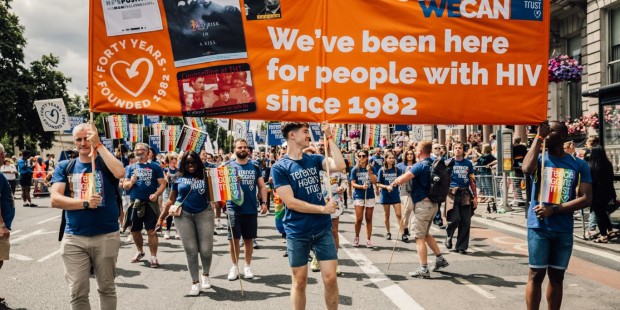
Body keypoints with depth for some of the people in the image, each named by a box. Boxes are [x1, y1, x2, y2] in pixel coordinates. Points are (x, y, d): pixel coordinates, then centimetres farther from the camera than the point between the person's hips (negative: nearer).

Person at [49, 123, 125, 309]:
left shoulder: (105, 163, 0)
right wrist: (85, 203, -16)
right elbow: (55, 200, -5)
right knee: (78, 293, 6)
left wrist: (98, 145, -18)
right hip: (74, 238, 1)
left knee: (107, 288, 13)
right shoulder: (64, 167, 6)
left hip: (107, 236, -1)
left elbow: (119, 172, -24)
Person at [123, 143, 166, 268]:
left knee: (151, 231, -6)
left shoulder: (155, 166, 2)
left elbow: (162, 183, -2)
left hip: (150, 203, -4)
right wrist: (131, 182, -13)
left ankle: (153, 257, 2)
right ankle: (140, 252, 34)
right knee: (135, 230, 13)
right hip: (135, 202, 4)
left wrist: (156, 194, -19)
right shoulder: (130, 167, 11)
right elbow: (124, 186, 9)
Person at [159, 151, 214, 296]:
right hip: (183, 215, 0)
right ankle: (195, 282, 15)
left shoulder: (205, 177, 5)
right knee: (191, 250, 3)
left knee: (206, 249, 0)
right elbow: (171, 199, 9)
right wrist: (161, 217, 6)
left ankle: (205, 275, 28)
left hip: (204, 214, 0)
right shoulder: (178, 178, 6)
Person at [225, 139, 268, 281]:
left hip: (251, 209, 2)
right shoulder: (228, 166, 1)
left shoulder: (255, 166, 7)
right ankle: (234, 266, 15)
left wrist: (263, 202, -1)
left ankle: (247, 266, 20)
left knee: (248, 239, 9)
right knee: (233, 238, 0)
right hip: (234, 209, -1)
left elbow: (262, 186, 8)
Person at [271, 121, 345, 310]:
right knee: (300, 282, 8)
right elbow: (290, 202, -14)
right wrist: (323, 209, -13)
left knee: (330, 278, 3)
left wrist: (329, 137, -11)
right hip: (297, 233, -3)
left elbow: (339, 166, -11)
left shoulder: (314, 160, 6)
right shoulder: (279, 167, -7)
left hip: (323, 229, 3)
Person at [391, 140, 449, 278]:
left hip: (423, 203, -9)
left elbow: (401, 180, -22)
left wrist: (394, 182, 0)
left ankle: (423, 269, -1)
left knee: (419, 236, -2)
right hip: (433, 203, 9)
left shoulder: (421, 165, -17)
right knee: (425, 233, 23)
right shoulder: (434, 164, 9)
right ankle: (440, 259, 23)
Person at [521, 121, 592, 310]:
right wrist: (538, 137, -16)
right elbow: (526, 169, -23)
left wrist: (554, 210, -14)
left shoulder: (579, 165, 4)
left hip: (564, 229, 2)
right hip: (539, 226, -2)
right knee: (536, 275, 0)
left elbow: (586, 199, -4)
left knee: (557, 276, 11)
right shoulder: (540, 159, 1)